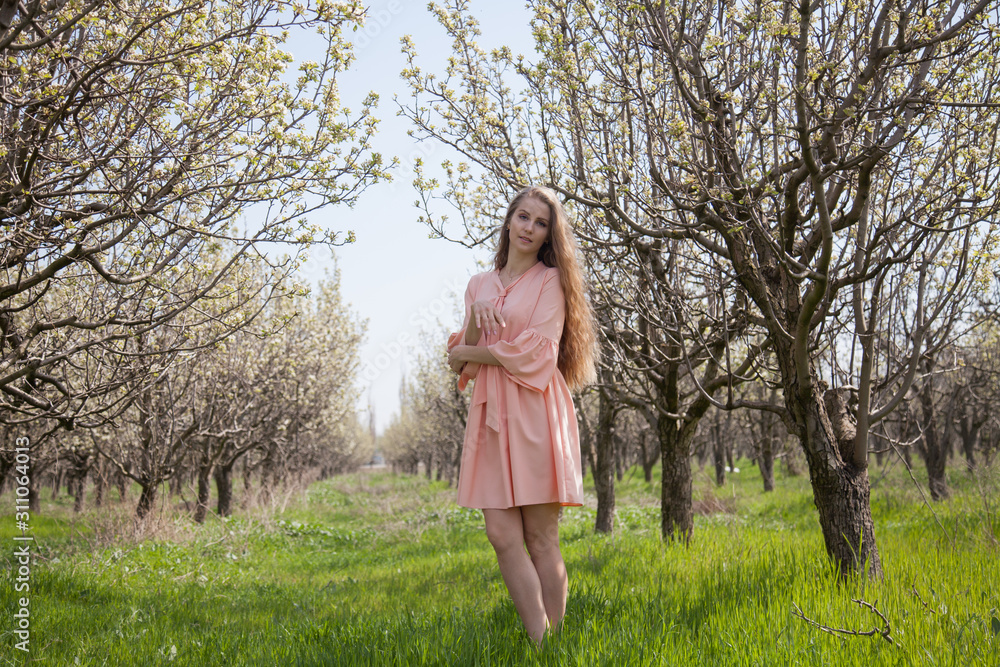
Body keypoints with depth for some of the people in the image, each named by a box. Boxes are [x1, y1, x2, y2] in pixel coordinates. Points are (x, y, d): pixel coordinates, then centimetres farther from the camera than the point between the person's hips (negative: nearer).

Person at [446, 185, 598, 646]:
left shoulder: (551, 280, 4)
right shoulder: (480, 285, 18)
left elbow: (535, 350, -10)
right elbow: (460, 362, 12)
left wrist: (468, 353, 0)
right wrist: (475, 314, -7)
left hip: (534, 412, -4)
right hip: (490, 413, 5)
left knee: (540, 536, -3)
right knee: (501, 533, -5)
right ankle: (540, 642, -1)